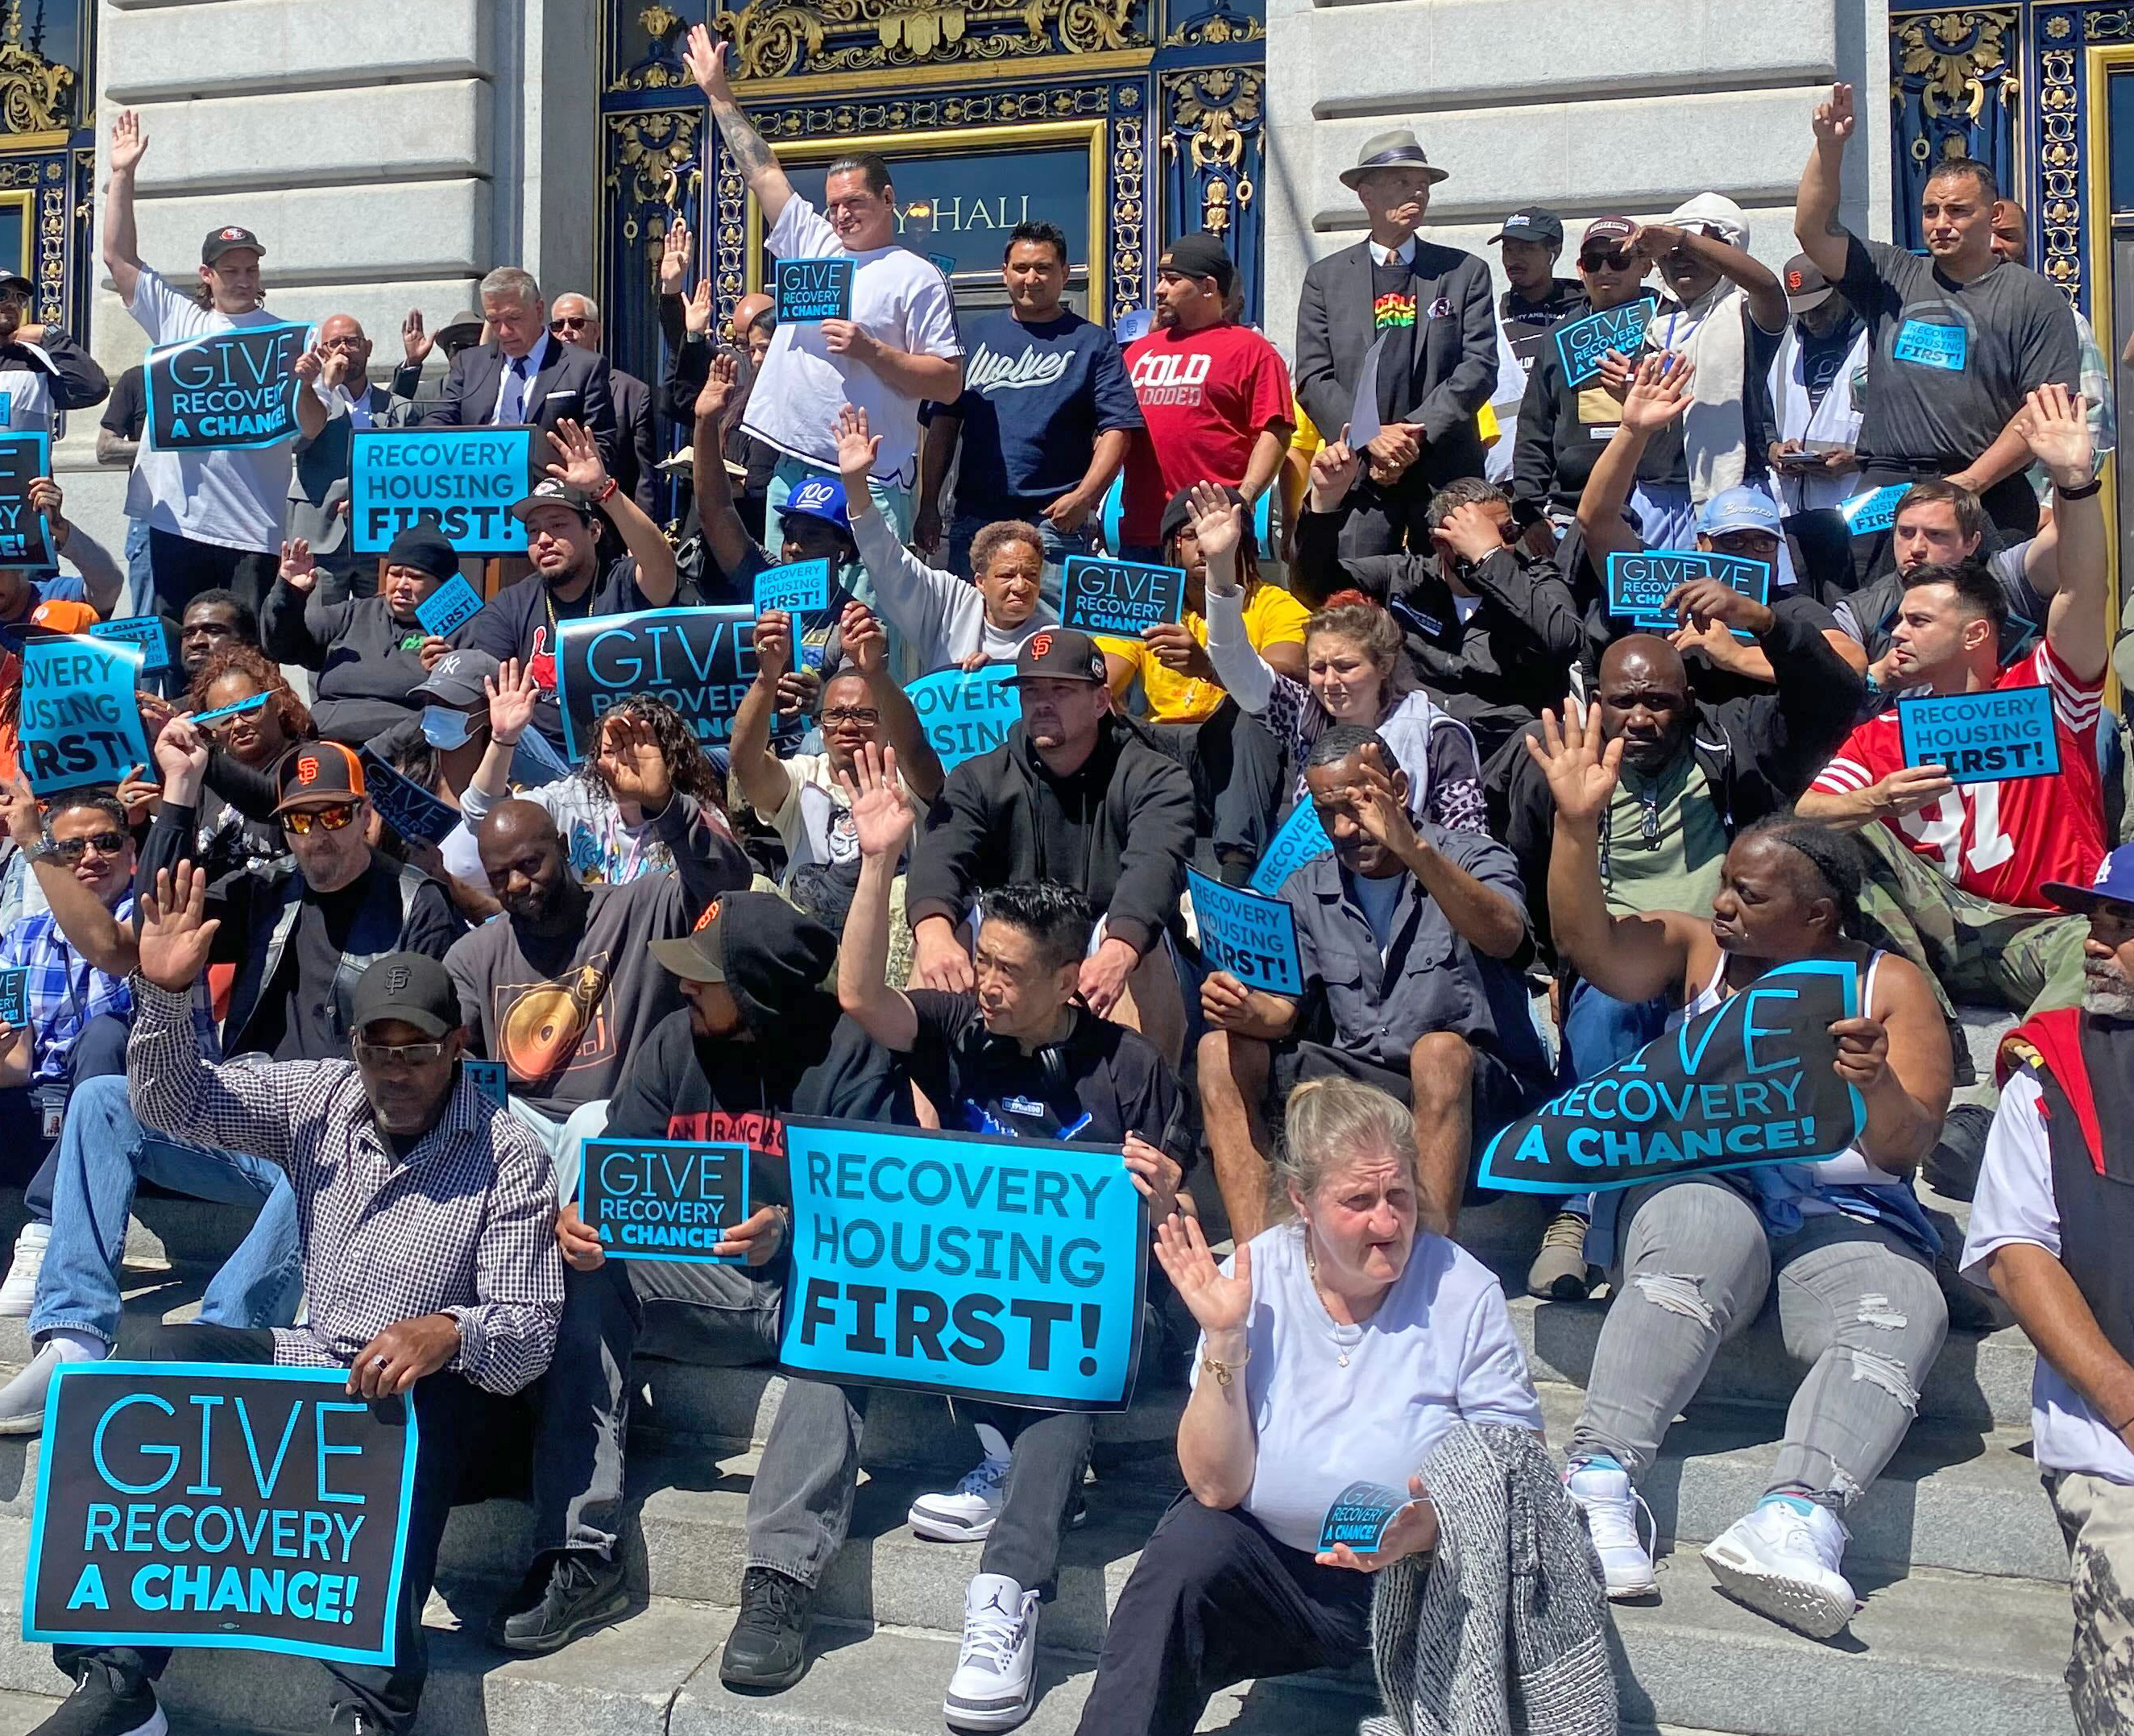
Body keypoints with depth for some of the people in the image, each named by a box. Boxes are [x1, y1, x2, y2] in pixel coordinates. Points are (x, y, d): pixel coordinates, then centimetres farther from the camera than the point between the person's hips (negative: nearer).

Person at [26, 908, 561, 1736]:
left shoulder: (509, 1158, -8)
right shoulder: (320, 1097, 6)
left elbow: (530, 1331, -13)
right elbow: (175, 1104, 1)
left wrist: (451, 1334, -36)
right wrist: (166, 994, -15)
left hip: (433, 1394, -4)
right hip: (313, 1360, 5)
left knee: (398, 1416, -38)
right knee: (172, 1352, -21)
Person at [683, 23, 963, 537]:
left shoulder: (917, 278, 0)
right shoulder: (811, 243, 17)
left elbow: (949, 384, -6)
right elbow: (760, 170, 23)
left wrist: (869, 349, -13)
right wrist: (718, 93, 24)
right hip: (791, 469, 6)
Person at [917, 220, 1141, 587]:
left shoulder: (1092, 342, 5)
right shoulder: (976, 335, 15)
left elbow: (1117, 430, -3)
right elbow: (943, 424, 12)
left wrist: (1084, 496, -18)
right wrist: (928, 505, 4)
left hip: (1055, 520, -3)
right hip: (973, 515, 4)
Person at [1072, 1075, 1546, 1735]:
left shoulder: (1463, 1290, -9)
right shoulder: (1253, 1281, -8)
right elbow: (1216, 1487, -11)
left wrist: (1429, 1526, -29)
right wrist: (1223, 1338, -22)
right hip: (1267, 1567, 0)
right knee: (1186, 1552, -28)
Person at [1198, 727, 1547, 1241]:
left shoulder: (1472, 859, -2)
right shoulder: (1307, 891, 11)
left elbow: (1505, 938, -26)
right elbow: (1284, 1008, 4)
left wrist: (1413, 849, -40)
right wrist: (1247, 1010, -22)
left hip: (1475, 1083, -4)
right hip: (1355, 1078, 5)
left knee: (1438, 1051, -37)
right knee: (1223, 1051, -13)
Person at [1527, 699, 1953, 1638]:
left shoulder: (1892, 986, 10)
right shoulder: (1696, 951, 13)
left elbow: (1902, 1150, 0)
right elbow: (1588, 944, -7)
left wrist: (1879, 1085, -23)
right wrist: (1577, 824, -18)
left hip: (1845, 1214, 1)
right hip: (1698, 1183, -1)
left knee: (1899, 1314, -30)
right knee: (1699, 1243, -35)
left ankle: (1793, 1523, -47)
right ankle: (1597, 1483, -43)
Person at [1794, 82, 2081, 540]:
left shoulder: (2034, 297, 5)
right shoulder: (1892, 275, 16)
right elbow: (1814, 231, 8)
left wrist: (1971, 481, -11)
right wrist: (1829, 147, -4)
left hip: (1987, 495, -2)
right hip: (1884, 486, 2)